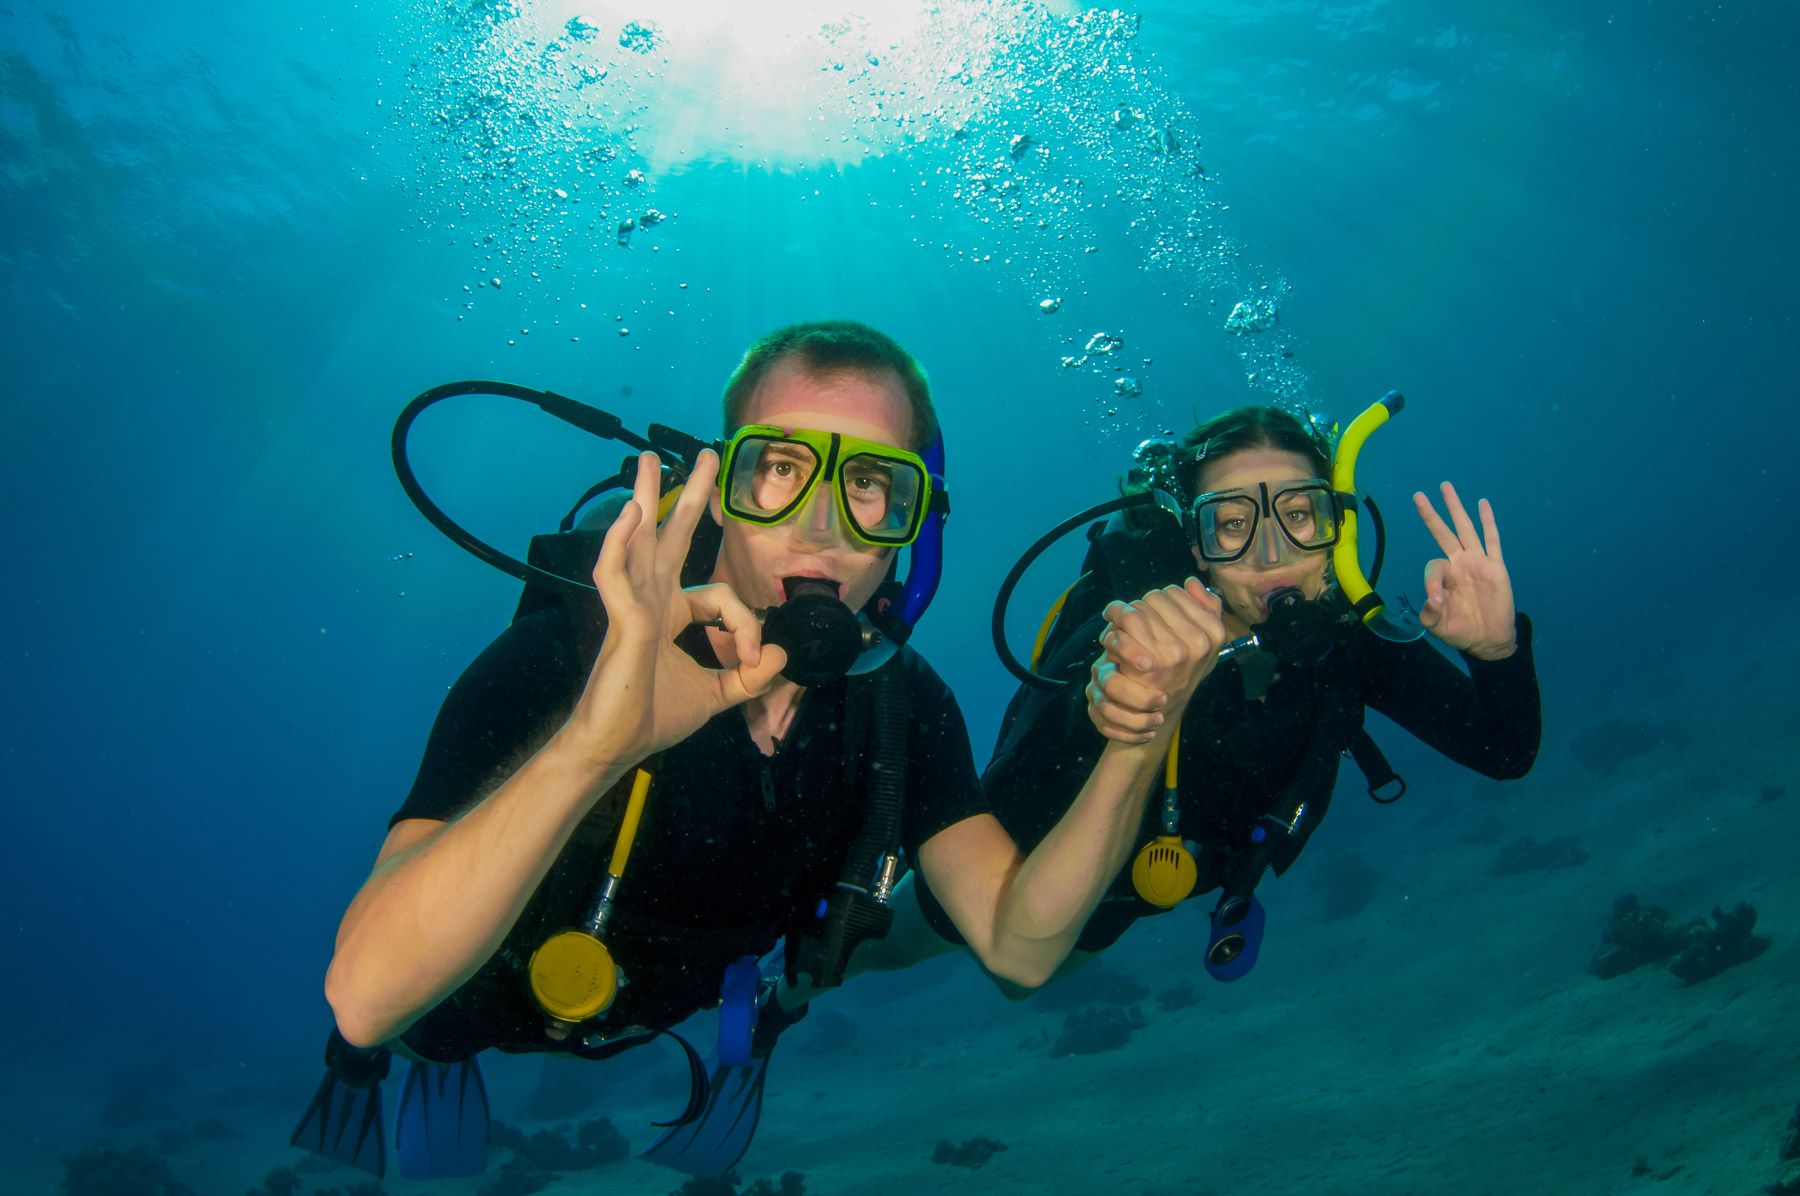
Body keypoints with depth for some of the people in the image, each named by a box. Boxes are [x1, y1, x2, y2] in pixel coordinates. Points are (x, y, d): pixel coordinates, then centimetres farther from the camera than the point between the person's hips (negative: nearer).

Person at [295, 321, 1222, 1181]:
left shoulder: (901, 699, -19)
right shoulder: (562, 658, -37)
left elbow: (1018, 945, -23)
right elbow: (364, 999, -47)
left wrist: (1134, 740, -39)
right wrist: (592, 747, -64)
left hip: (685, 1036, 4)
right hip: (484, 1044, -4)